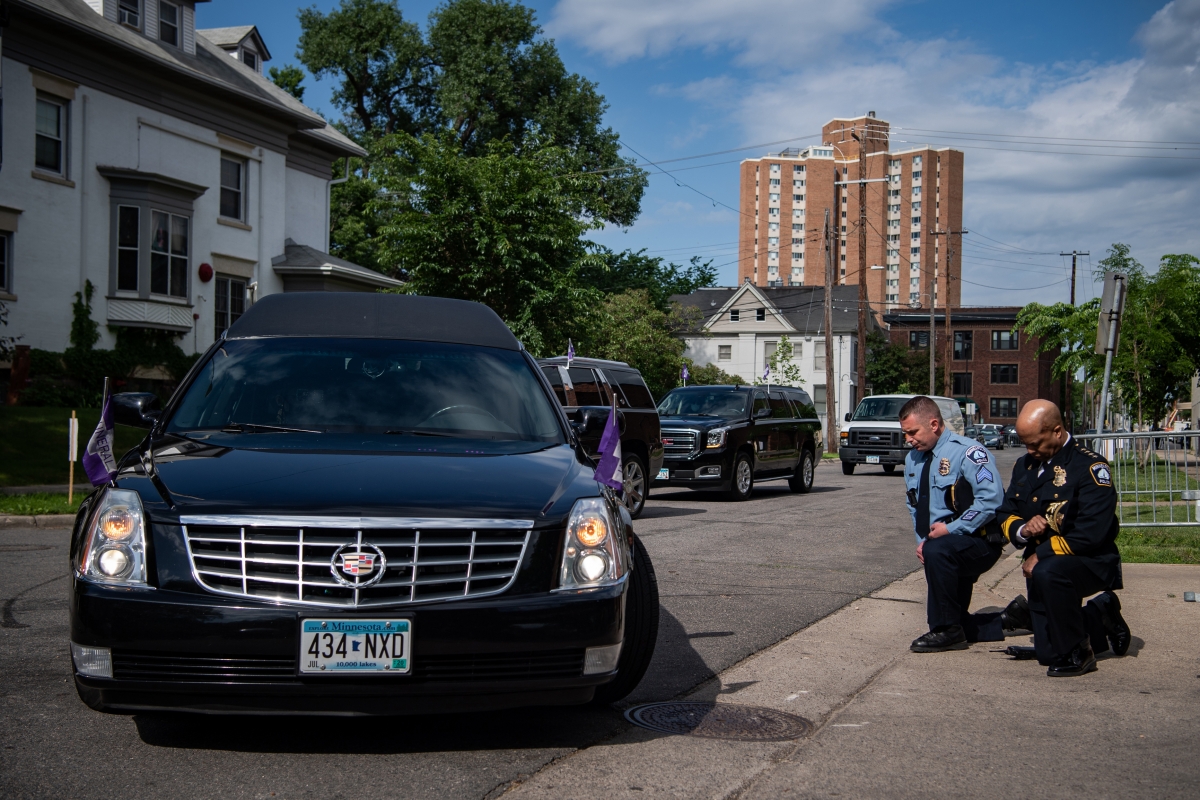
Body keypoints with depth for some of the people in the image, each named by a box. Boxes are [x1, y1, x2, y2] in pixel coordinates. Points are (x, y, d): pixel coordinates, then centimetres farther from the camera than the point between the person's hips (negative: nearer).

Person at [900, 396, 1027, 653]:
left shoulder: (967, 452, -15)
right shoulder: (913, 459, 9)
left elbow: (990, 499, -25)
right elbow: (914, 507, 20)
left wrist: (950, 529, -23)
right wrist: (921, 540, 3)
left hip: (978, 543, -9)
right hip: (948, 553, 9)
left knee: (937, 552, -38)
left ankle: (947, 631, -24)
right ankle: (1008, 619, 28)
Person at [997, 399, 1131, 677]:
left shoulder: (1090, 466, -17)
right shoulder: (1024, 465, 5)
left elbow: (1091, 533, -25)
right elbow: (1005, 514, 11)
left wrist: (1041, 555, -20)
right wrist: (1022, 529, -13)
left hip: (1091, 561, -7)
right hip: (1040, 563, 7)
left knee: (1048, 573, -40)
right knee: (1047, 653, 6)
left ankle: (1077, 654, -19)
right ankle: (1102, 616, 34)